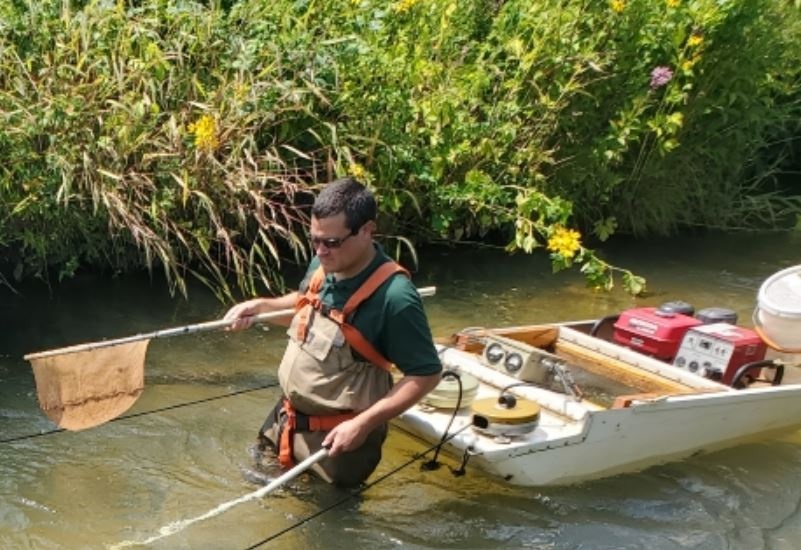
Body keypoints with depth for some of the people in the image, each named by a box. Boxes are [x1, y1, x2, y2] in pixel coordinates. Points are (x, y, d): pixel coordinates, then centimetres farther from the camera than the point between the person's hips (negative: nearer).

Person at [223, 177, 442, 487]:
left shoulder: (394, 297, -30)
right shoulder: (323, 266, -6)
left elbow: (427, 374, -23)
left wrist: (364, 424, -27)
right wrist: (261, 306, -1)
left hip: (336, 438, -8)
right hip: (287, 421, 8)